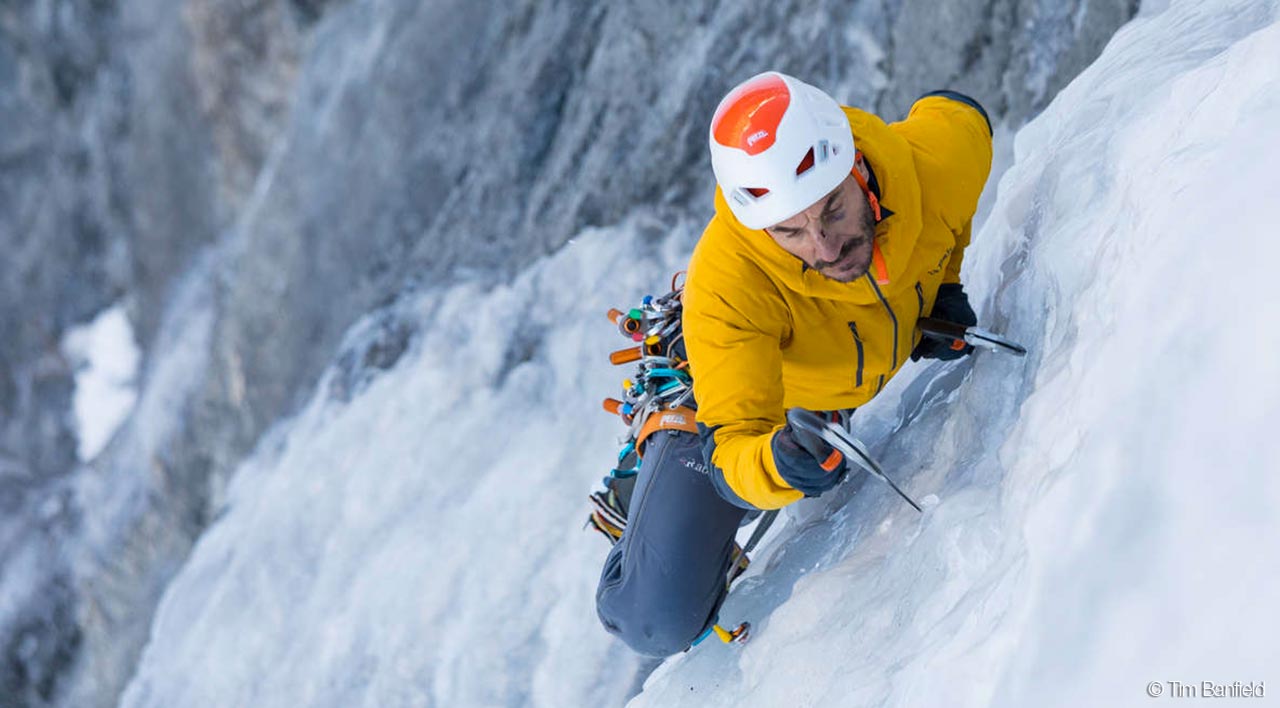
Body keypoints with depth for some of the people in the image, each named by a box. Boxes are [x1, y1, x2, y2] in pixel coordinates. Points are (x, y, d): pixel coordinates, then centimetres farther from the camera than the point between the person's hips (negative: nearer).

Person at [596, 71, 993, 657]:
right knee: (660, 625, -11)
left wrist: (945, 284, -10)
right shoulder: (726, 286, -46)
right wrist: (775, 465, -66)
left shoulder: (939, 158, -35)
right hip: (725, 402, -4)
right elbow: (732, 447, -42)